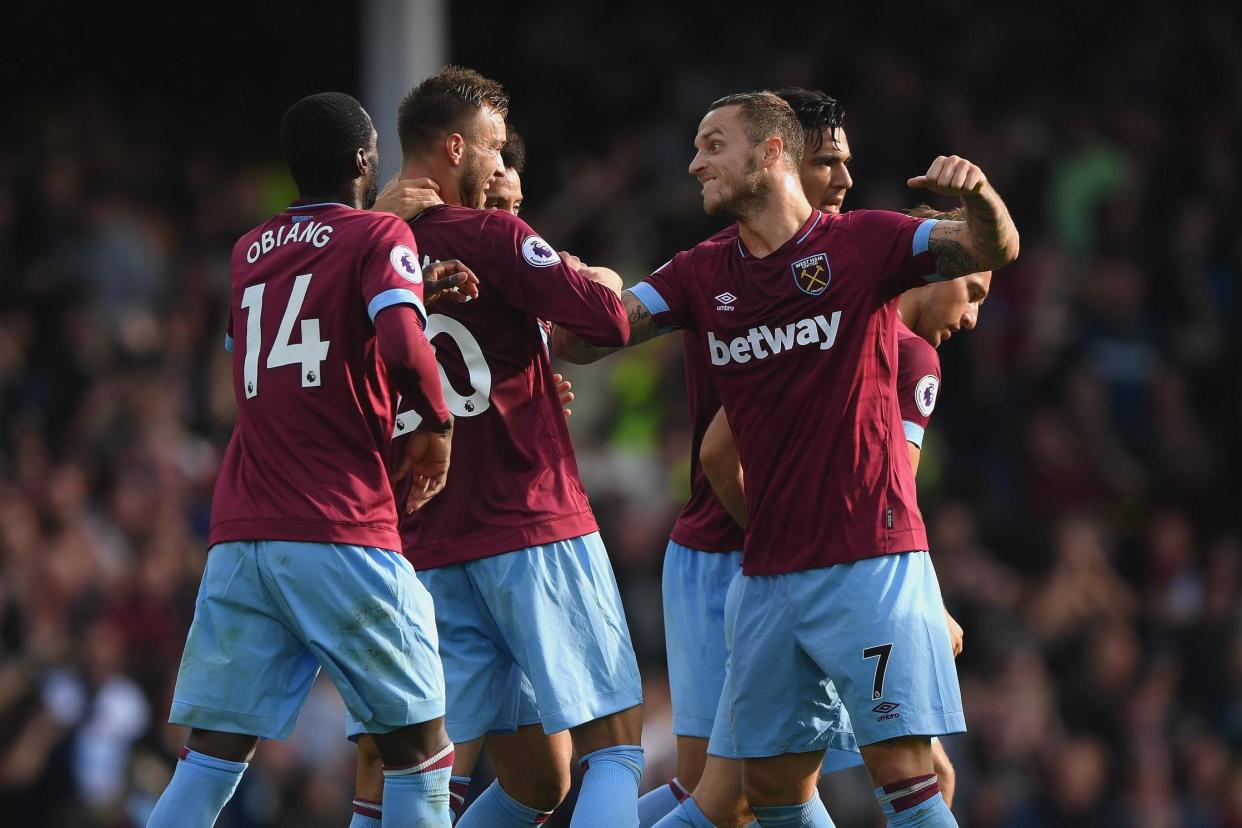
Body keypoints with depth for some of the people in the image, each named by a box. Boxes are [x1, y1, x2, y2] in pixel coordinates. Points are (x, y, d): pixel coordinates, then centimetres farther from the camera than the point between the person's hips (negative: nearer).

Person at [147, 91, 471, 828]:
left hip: (240, 539, 5)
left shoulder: (249, 254, 18)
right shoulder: (380, 237, 0)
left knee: (211, 762, 3)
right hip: (344, 539, -5)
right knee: (418, 748, 5)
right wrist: (437, 424, 1)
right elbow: (403, 348, -17)